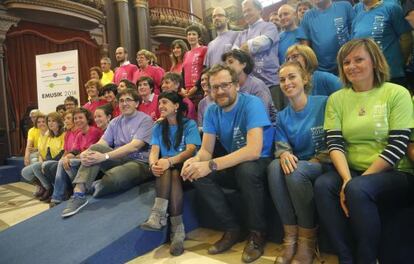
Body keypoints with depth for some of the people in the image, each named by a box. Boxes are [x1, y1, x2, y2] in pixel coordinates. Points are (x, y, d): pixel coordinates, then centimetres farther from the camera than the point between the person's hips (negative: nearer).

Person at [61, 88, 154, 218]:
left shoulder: (145, 120, -6)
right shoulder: (115, 122, 14)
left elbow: (134, 146, -20)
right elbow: (102, 143, 2)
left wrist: (105, 156, -28)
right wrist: (86, 153, -22)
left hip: (139, 162, -5)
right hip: (119, 159, 6)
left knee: (112, 177, -35)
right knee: (95, 148, -22)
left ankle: (93, 190, -1)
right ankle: (79, 193, -21)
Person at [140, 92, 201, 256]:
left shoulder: (189, 124, 1)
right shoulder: (158, 127, 12)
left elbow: (191, 150, -14)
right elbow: (154, 151, -1)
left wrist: (169, 161, -32)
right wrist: (153, 164, -26)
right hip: (165, 168, 2)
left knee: (172, 171, -34)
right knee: (170, 173, -32)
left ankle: (159, 215, -39)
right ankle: (177, 229, -41)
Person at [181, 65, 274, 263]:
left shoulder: (252, 104, -22)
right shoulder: (212, 111, -3)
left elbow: (254, 150, -34)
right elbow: (206, 150, -4)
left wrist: (211, 165, -40)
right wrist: (196, 160, -30)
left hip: (261, 161, -5)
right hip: (234, 162, 6)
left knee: (246, 169, -38)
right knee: (196, 173, -16)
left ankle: (257, 233, -11)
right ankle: (232, 229, -2)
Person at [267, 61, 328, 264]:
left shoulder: (324, 103, -3)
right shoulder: (282, 116, 10)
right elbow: (280, 145, 3)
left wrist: (315, 160, -18)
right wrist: (284, 154, -21)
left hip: (323, 165, -3)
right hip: (296, 164, 4)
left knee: (297, 171, -35)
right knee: (275, 167, -29)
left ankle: (308, 239, -18)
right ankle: (290, 236, -21)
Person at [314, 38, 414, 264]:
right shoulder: (336, 99, 8)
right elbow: (335, 144, -1)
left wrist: (357, 181, -17)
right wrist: (347, 178, -19)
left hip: (394, 174, -3)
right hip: (352, 172, 3)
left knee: (358, 189, -32)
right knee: (323, 184, -26)